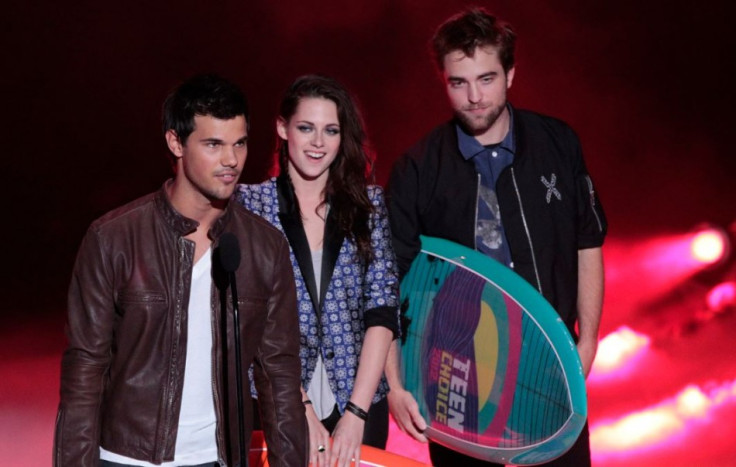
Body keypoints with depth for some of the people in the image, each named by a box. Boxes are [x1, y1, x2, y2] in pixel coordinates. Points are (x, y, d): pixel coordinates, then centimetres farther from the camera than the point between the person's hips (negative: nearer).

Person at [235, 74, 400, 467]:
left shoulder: (369, 204, 4)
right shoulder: (250, 203, -1)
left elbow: (382, 309, -3)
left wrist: (356, 412, -12)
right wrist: (301, 408, -15)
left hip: (359, 405, 2)